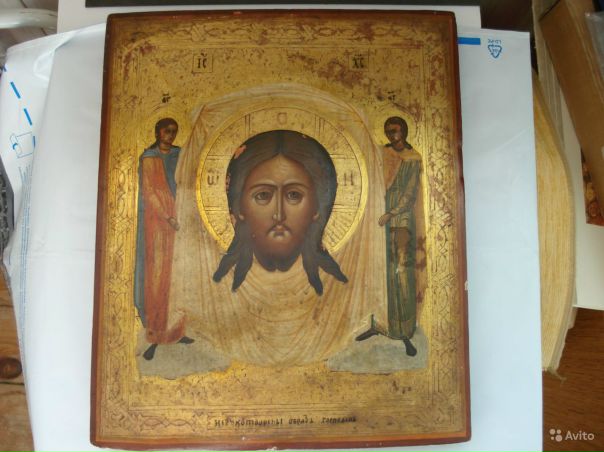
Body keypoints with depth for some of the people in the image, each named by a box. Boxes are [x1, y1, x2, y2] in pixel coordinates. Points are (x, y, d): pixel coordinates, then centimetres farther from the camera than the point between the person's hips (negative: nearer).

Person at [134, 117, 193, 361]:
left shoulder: (179, 154, 12)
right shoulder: (148, 158, 0)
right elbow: (149, 192, -7)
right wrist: (168, 218, -17)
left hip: (178, 220, 4)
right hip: (157, 222, -4)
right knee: (157, 275, -3)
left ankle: (177, 329, 17)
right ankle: (153, 336, 3)